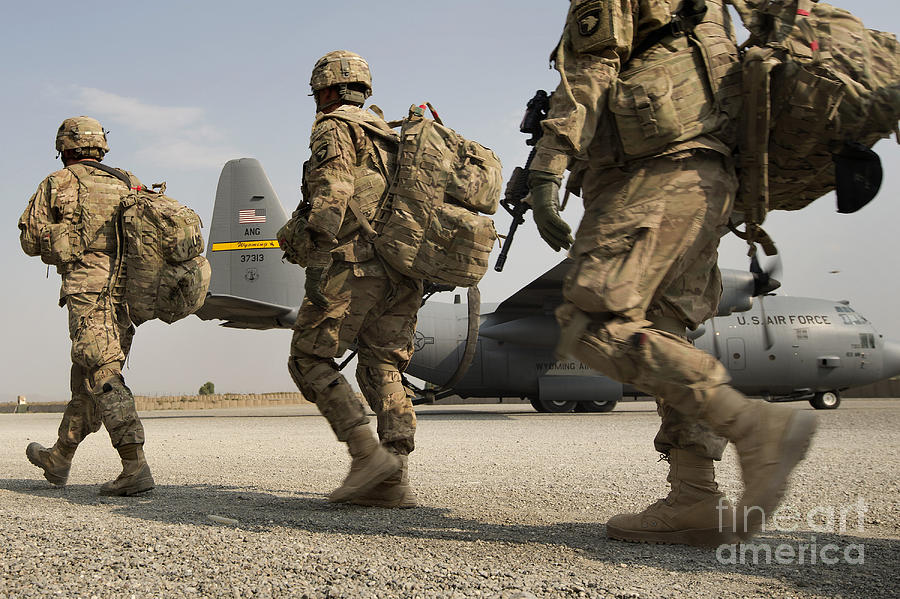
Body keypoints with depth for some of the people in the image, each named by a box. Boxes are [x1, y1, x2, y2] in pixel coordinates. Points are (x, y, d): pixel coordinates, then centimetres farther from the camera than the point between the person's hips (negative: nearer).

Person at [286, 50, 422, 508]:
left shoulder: (333, 127, 3)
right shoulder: (387, 135, 28)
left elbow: (332, 196, -12)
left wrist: (319, 263, -17)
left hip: (355, 264, -8)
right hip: (402, 272, 8)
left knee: (309, 358, -1)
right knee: (383, 370, 6)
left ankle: (367, 452, -12)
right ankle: (394, 479, -1)